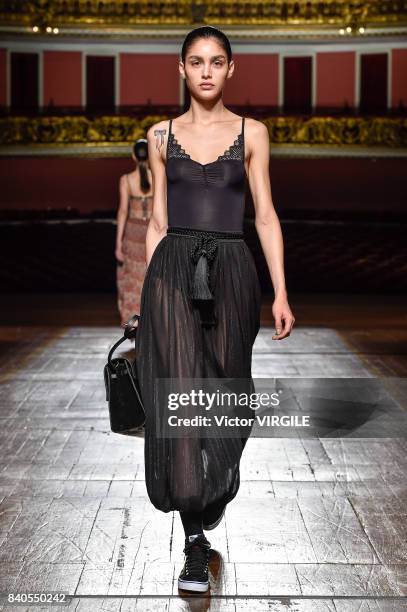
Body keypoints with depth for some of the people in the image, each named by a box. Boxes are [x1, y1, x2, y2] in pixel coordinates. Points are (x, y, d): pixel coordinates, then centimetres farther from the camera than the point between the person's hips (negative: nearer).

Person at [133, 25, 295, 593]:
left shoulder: (252, 132, 6)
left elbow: (266, 215, 3)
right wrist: (149, 290, 7)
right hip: (174, 271, 0)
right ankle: (196, 539, -6)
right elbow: (158, 220, 10)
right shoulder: (162, 135, 9)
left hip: (230, 272, 0)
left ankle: (214, 492, 35)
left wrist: (280, 292, -4)